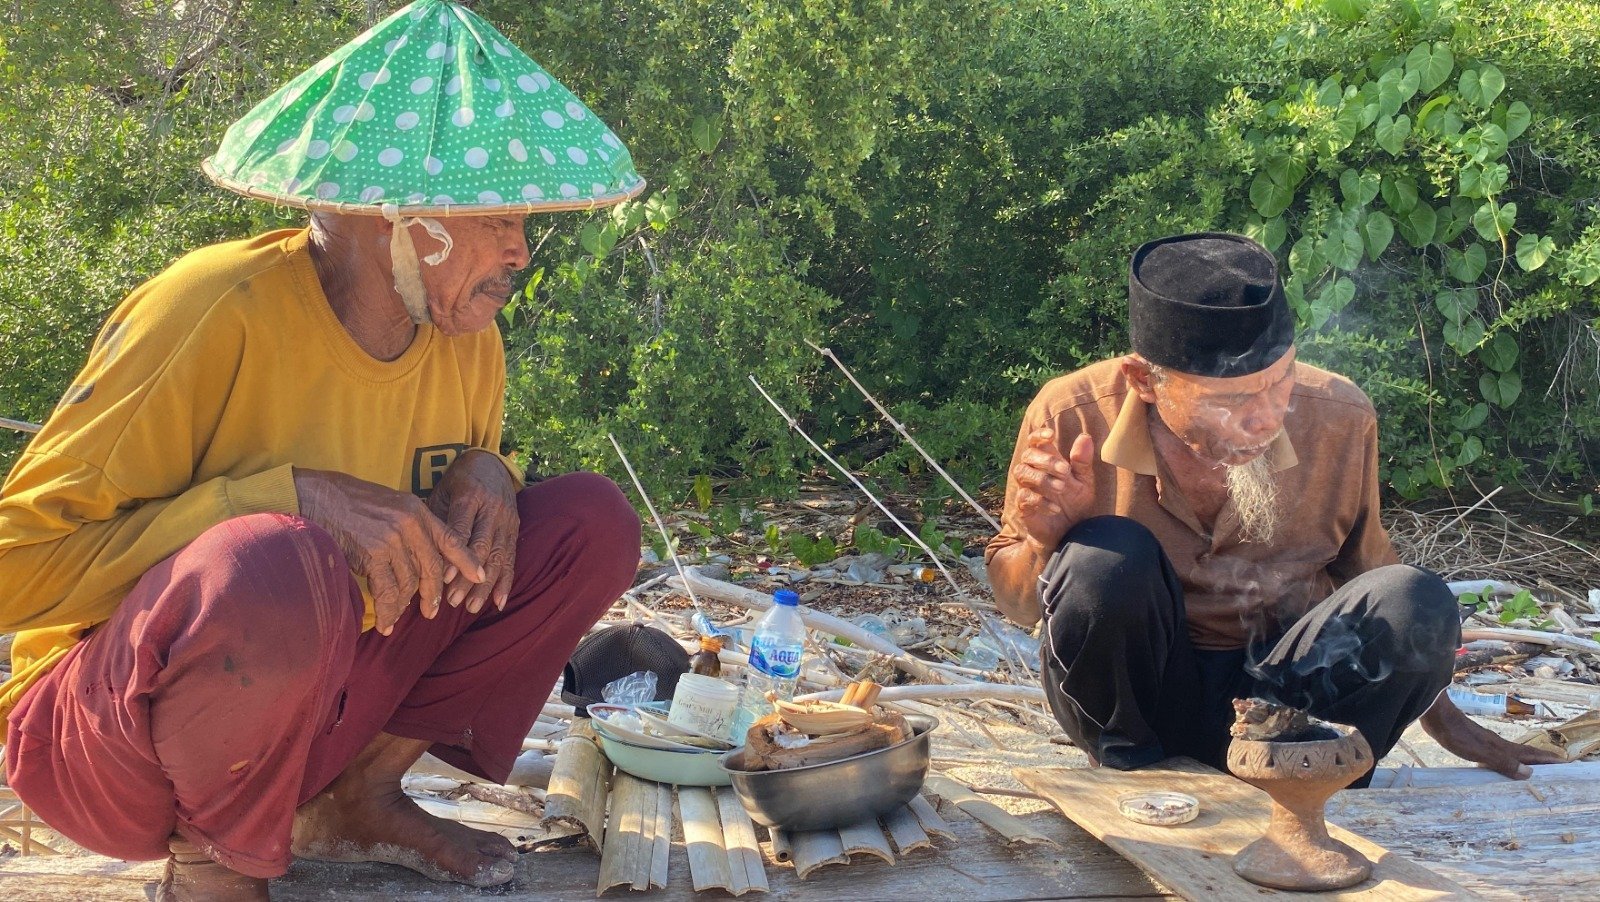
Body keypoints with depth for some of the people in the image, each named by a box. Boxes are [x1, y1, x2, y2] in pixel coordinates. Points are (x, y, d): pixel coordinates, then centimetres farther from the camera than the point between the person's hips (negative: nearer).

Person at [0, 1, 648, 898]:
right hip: (103, 741, -7)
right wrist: (294, 496, -31)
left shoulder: (469, 340, -1)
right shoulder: (218, 310, -22)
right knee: (277, 567, -41)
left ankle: (363, 795, 4)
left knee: (593, 519, -4)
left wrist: (488, 472, -9)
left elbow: (455, 530, 17)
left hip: (322, 702, 7)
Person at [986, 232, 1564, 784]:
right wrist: (1046, 541, -27)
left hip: (1286, 687, 2)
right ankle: (1133, 771, -8)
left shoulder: (1339, 418, -10)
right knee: (1106, 559, -31)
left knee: (1419, 605, -25)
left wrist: (1450, 727, 15)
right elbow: (1016, 604, -3)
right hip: (1144, 694, -1)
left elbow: (1366, 570, 9)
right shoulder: (1072, 417, -16)